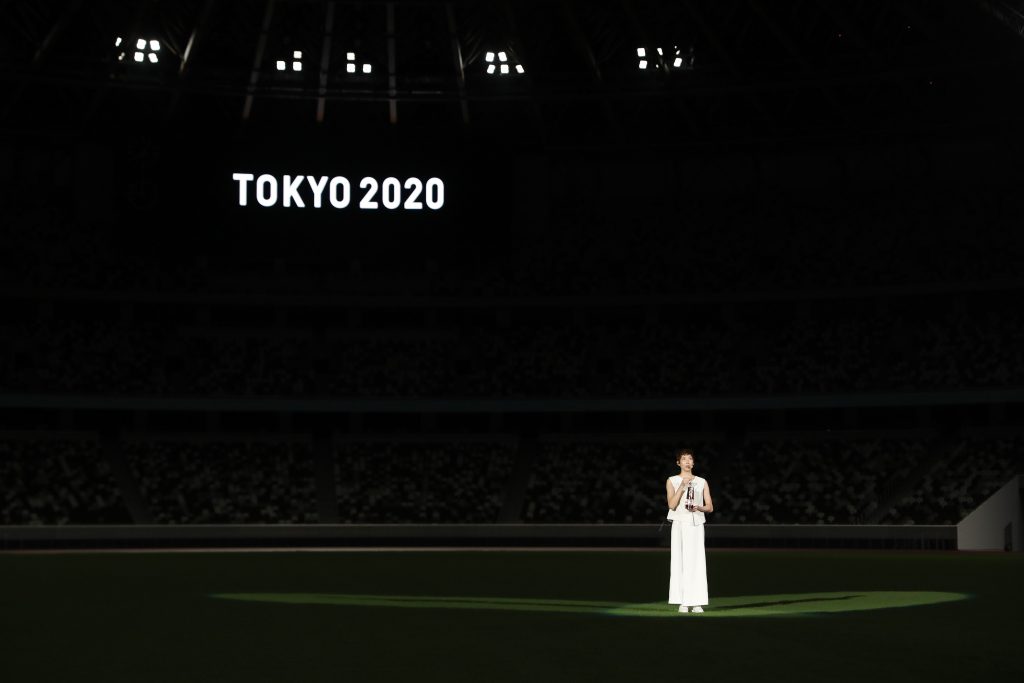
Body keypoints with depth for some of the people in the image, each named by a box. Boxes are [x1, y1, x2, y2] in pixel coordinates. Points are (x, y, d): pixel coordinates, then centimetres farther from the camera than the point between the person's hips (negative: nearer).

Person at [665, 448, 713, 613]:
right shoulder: (672, 481, 6)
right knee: (680, 561, -6)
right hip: (680, 524, -2)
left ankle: (697, 602, -3)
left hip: (696, 524, 2)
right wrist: (682, 486, -13)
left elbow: (710, 507, 10)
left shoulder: (702, 482, 12)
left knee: (697, 562, -4)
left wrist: (698, 508, -10)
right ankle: (682, 602, -4)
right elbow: (672, 505, -6)